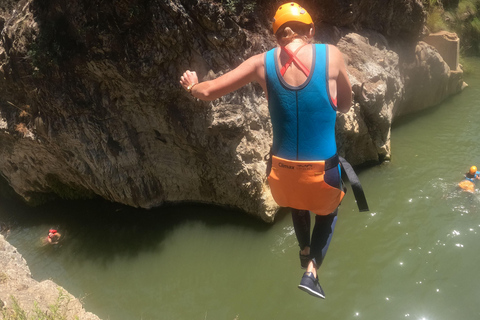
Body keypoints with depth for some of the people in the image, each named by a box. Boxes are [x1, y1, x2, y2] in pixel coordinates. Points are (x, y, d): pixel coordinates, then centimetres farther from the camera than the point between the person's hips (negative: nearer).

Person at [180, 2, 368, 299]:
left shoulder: (262, 62, -4)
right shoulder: (331, 54, -7)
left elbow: (209, 92, 0)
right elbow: (346, 105, 7)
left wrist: (192, 85, 22)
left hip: (282, 169, 3)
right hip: (322, 171, -2)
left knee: (298, 204, 38)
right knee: (328, 211, 32)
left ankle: (305, 252, 54)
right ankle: (312, 269, 19)